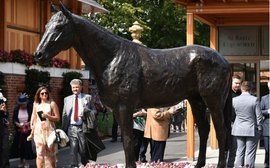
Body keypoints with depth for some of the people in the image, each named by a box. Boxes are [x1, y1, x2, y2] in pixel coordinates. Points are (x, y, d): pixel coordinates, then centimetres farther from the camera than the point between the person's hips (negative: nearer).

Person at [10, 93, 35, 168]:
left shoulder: (30, 108, -8)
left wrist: (29, 123, -19)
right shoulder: (16, 109, 0)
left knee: (27, 145, -4)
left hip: (28, 130, -3)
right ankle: (22, 161, 21)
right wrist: (17, 124, -14)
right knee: (19, 146, 7)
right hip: (19, 131, 3)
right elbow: (14, 119, 4)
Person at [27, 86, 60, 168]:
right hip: (39, 131, 2)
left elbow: (57, 118, 1)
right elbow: (34, 120, 15)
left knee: (51, 153, 3)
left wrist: (48, 116, -15)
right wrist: (32, 134, 15)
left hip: (50, 131, -1)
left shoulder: (52, 104, 4)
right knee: (40, 153, -7)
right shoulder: (36, 105, 11)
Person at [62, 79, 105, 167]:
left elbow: (94, 111, 6)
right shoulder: (67, 99, 12)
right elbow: (64, 115, 12)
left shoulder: (87, 97, 6)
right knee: (73, 150, -4)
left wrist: (86, 113, -15)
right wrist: (63, 129, 5)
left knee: (83, 150, 4)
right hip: (72, 128, 1)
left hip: (83, 128, -1)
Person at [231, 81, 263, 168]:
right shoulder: (254, 100, -11)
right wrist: (259, 128, 2)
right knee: (250, 152, 3)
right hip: (252, 130, -3)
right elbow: (259, 116, -9)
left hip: (239, 130, 3)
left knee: (240, 151, 12)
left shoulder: (234, 100, -3)